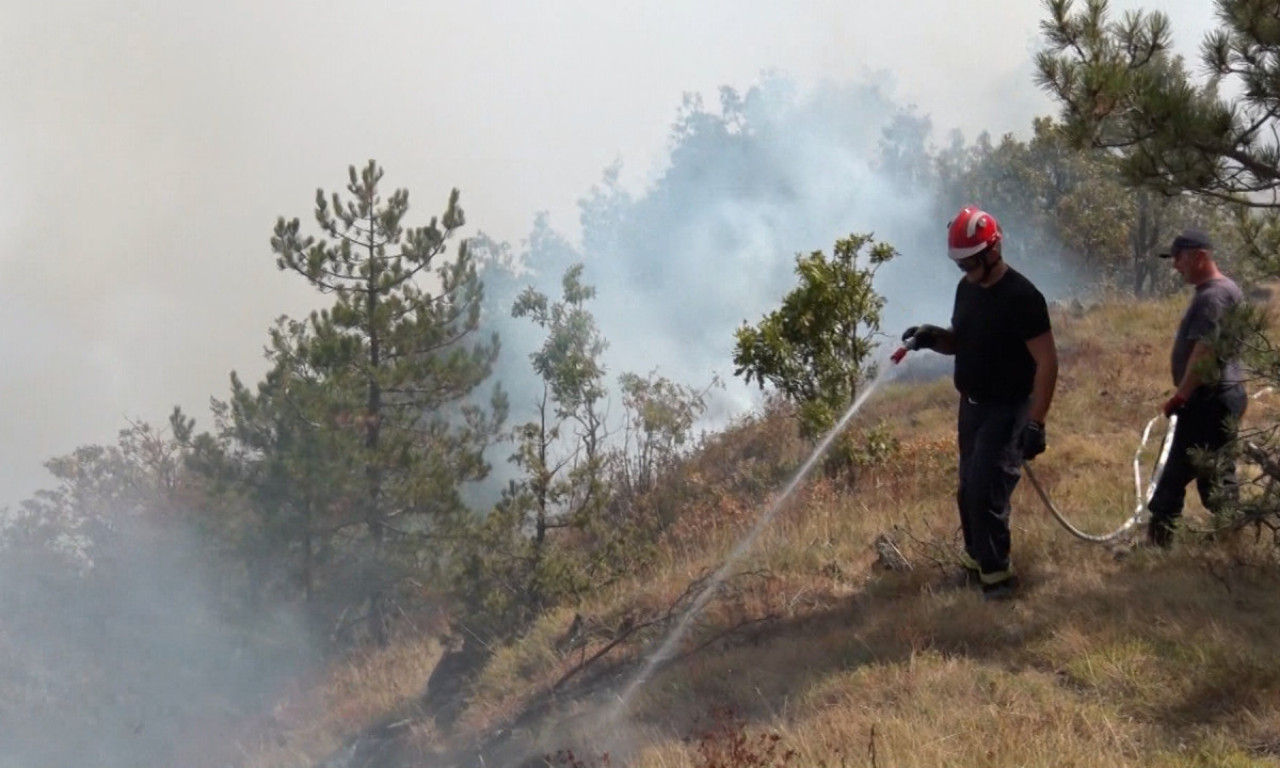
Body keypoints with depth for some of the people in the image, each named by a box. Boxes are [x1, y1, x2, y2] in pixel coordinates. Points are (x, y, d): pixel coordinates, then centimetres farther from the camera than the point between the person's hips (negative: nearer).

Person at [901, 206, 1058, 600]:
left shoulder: (1022, 297, -20)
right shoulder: (967, 288, 5)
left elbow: (1047, 362, -20)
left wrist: (1035, 423, -24)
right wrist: (933, 338, -4)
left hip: (1007, 410, -8)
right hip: (972, 405, 8)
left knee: (986, 492, -13)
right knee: (969, 491, 13)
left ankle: (996, 575, -3)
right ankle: (976, 561, 27)